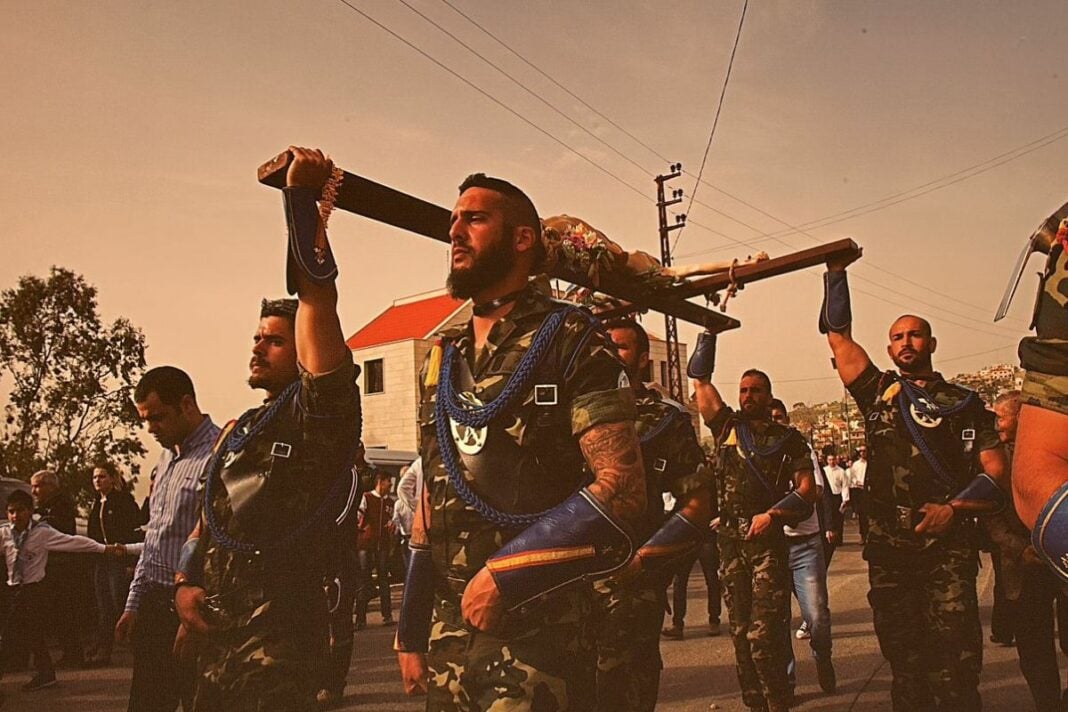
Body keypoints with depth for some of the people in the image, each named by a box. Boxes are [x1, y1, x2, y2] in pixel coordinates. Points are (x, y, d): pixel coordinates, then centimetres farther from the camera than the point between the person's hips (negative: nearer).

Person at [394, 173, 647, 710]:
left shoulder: (569, 343, -6)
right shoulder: (441, 359, 13)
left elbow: (623, 489, -15)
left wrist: (506, 574, -18)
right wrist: (411, 632, 15)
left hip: (538, 630, -6)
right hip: (448, 630, 6)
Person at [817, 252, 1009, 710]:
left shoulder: (964, 404, 9)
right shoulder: (878, 392, 13)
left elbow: (995, 472, 3)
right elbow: (838, 335, 12)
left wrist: (953, 507, -12)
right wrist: (836, 272, 12)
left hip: (948, 547, -2)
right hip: (888, 548, 2)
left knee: (955, 659, -8)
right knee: (903, 658, 6)